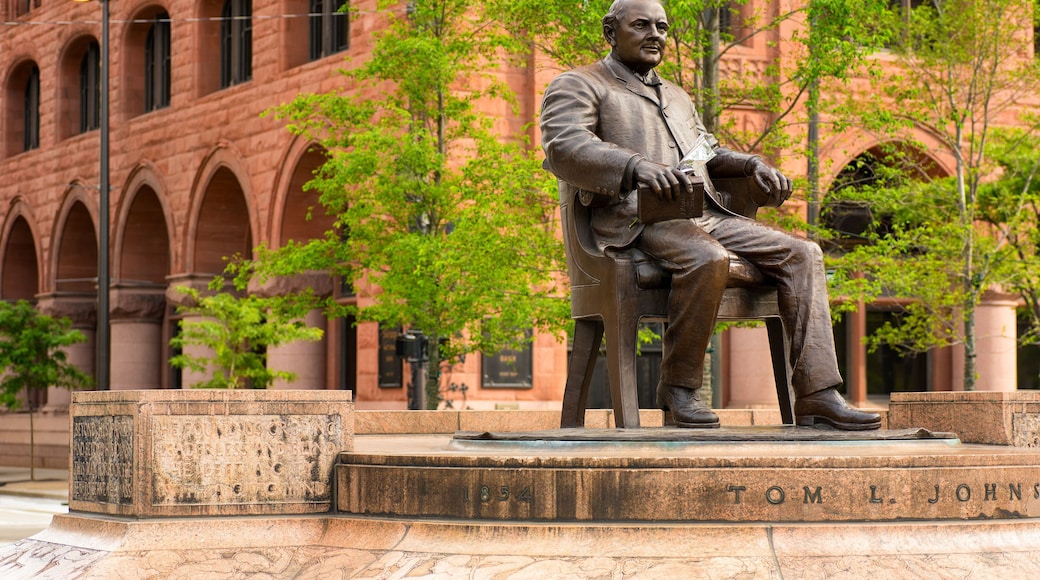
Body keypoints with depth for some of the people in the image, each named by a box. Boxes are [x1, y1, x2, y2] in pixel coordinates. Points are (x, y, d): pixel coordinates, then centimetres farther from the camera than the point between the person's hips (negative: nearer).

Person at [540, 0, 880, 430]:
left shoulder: (676, 97, 32)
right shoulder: (577, 86, 7)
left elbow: (708, 153, 38)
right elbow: (564, 148, -12)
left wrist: (752, 165, 13)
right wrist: (637, 166, -30)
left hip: (705, 214, 8)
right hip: (636, 220, -8)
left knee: (801, 254, -12)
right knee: (707, 259, -38)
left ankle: (817, 396, -20)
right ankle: (679, 386, -19)